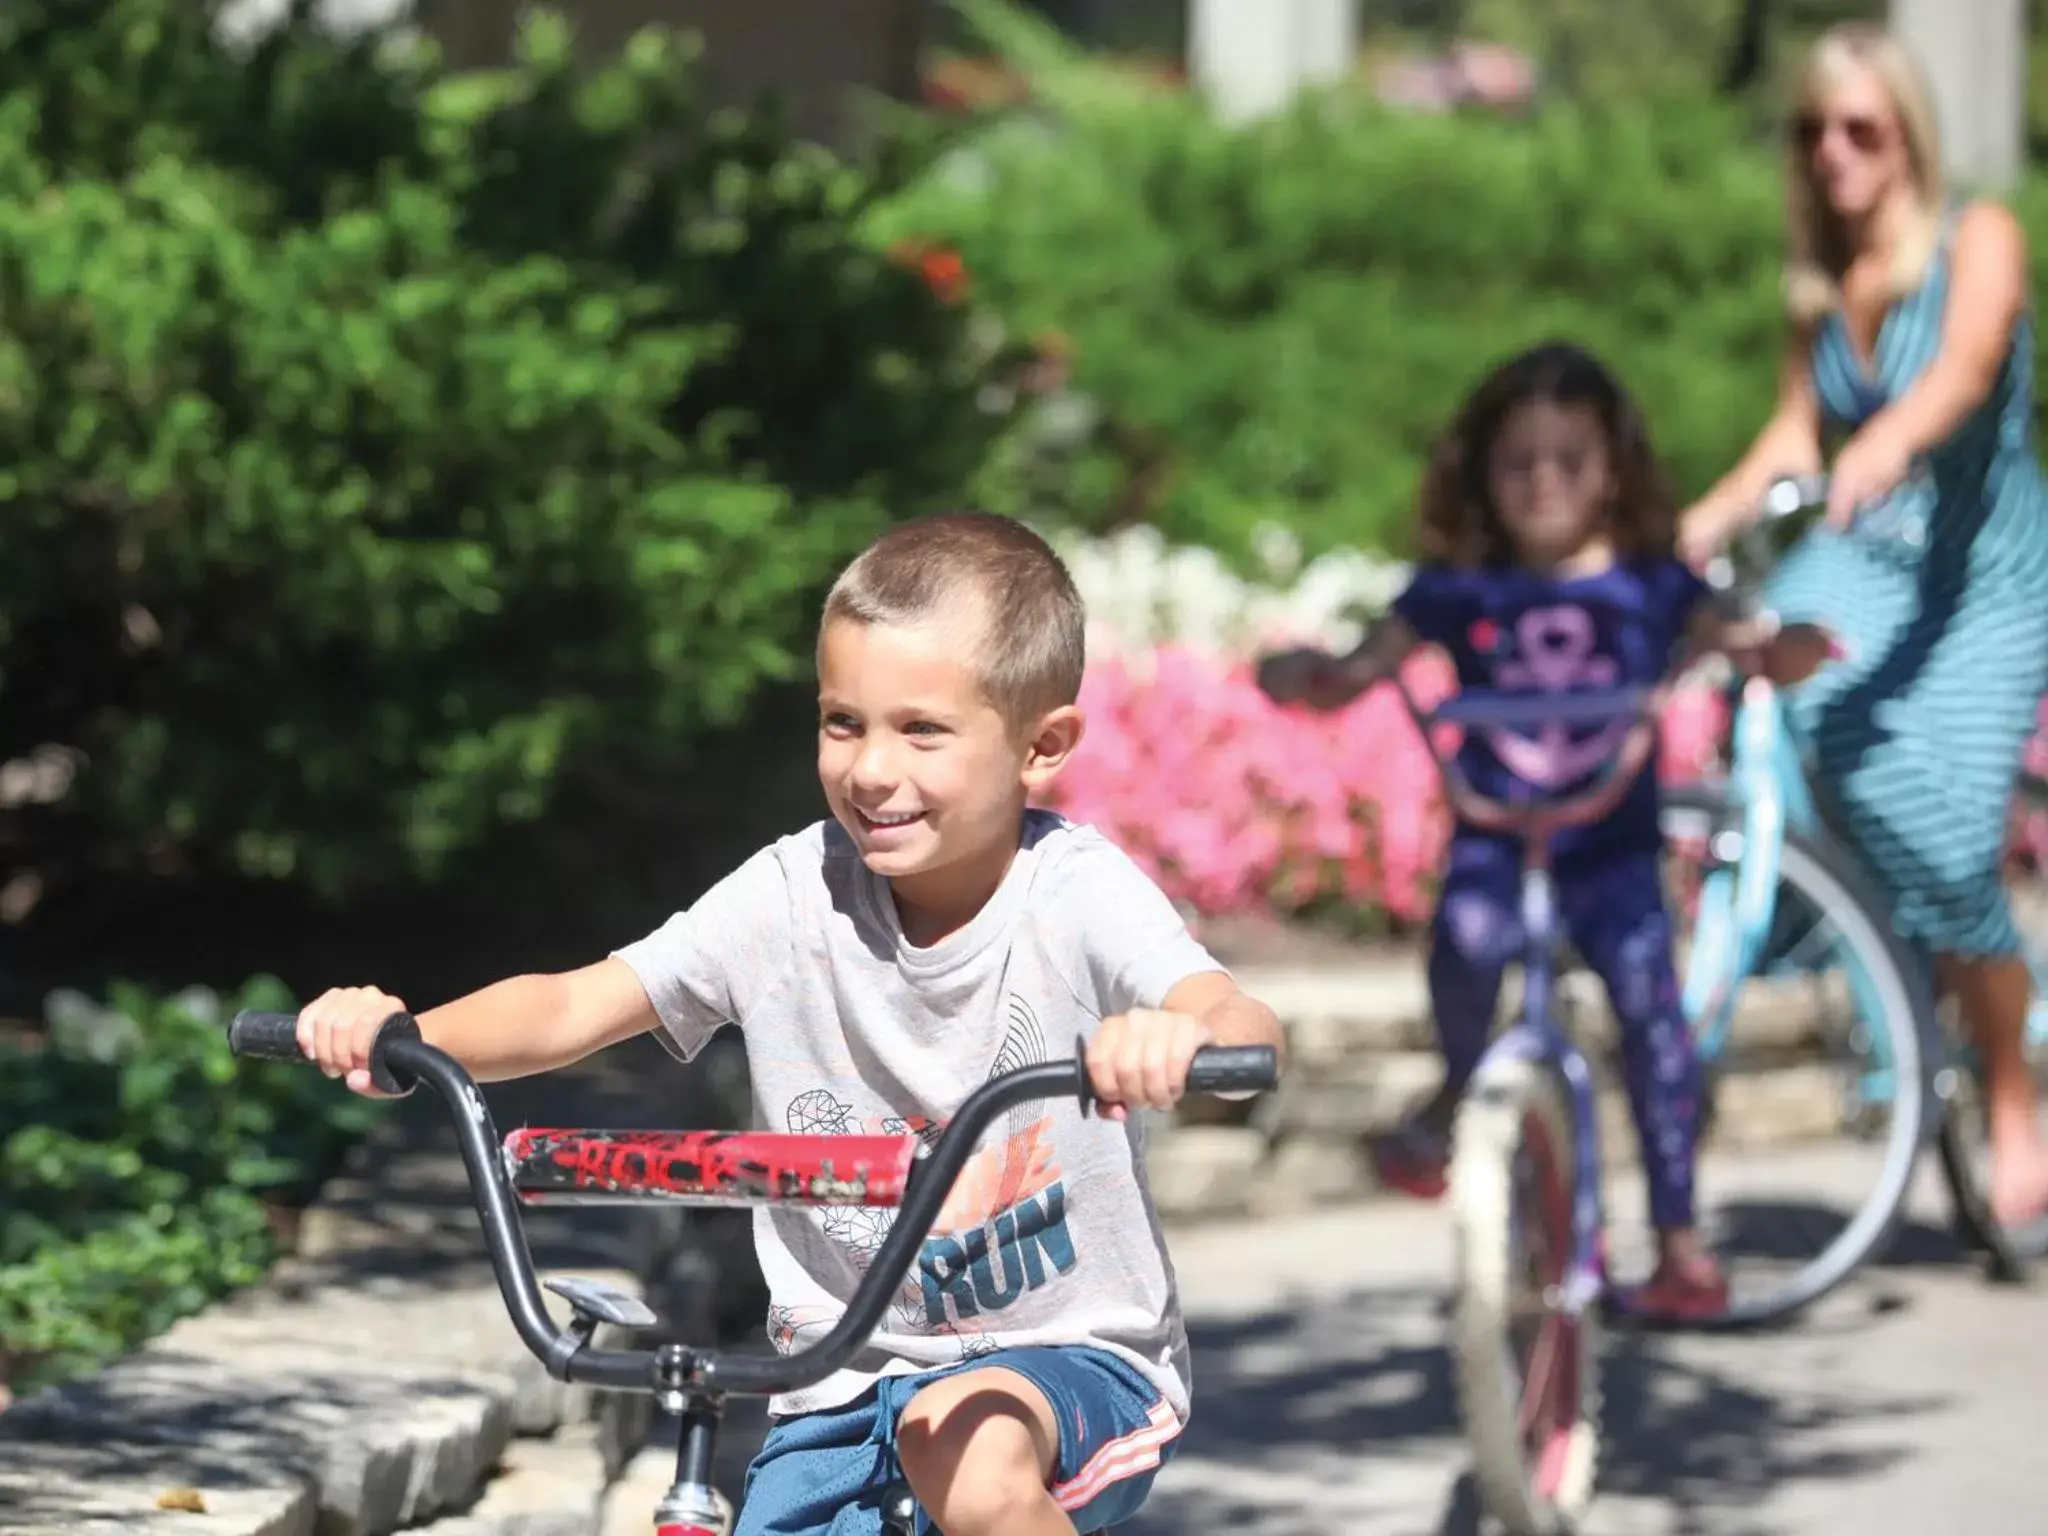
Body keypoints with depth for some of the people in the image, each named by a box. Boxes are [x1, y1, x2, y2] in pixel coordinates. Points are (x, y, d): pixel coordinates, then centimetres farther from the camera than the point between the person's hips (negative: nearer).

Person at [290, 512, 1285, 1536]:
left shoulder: (1078, 895, -14)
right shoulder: (791, 894, -5)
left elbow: (1246, 1027, -30)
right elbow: (571, 1007, -7)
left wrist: (1181, 1035, -56)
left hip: (1072, 1360, -4)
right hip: (847, 1383, 4)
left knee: (969, 1451, -35)